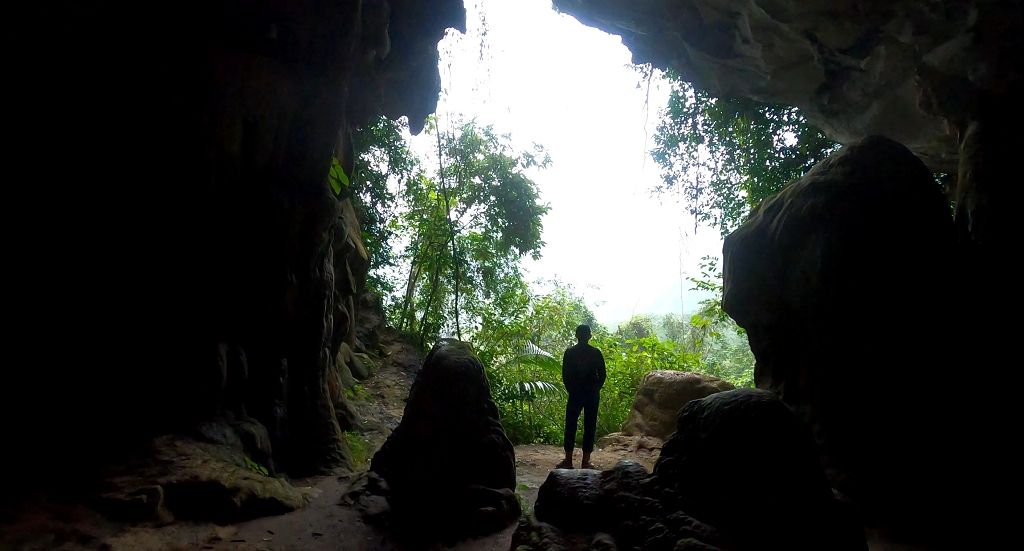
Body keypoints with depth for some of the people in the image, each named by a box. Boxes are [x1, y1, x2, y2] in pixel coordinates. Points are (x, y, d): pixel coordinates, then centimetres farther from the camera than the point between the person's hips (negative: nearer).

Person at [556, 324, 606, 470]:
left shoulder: (569, 352, -3)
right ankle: (586, 461, 6)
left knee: (570, 426, 6)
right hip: (592, 393, 1)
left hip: (575, 393, 0)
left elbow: (565, 375, -2)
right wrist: (595, 389, 12)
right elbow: (602, 375, -1)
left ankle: (568, 460, 6)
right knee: (589, 427, 5)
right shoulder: (596, 353, -3)